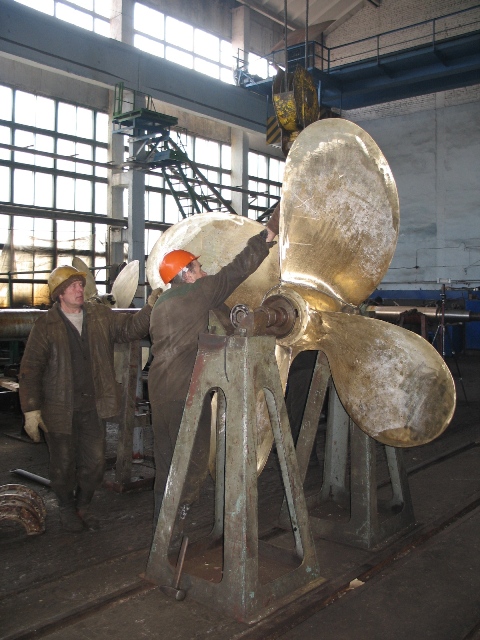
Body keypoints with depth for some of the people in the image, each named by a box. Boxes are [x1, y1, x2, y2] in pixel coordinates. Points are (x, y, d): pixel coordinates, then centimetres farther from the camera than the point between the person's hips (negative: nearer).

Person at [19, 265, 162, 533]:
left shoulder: (101, 315, 3)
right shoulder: (46, 325, -9)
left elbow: (130, 327, -1)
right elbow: (30, 370, -9)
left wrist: (150, 307, -19)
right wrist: (31, 410, -12)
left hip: (93, 406, 3)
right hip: (60, 408, -3)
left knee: (95, 463, 11)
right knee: (64, 465, 11)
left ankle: (83, 506, 36)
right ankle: (67, 509, 37)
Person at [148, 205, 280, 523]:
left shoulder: (161, 304, 15)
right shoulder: (196, 294, -8)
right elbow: (236, 271, -9)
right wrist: (270, 232, -3)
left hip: (160, 389, 9)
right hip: (186, 393, -9)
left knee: (166, 456, 17)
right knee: (191, 460, 1)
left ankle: (162, 517, 27)